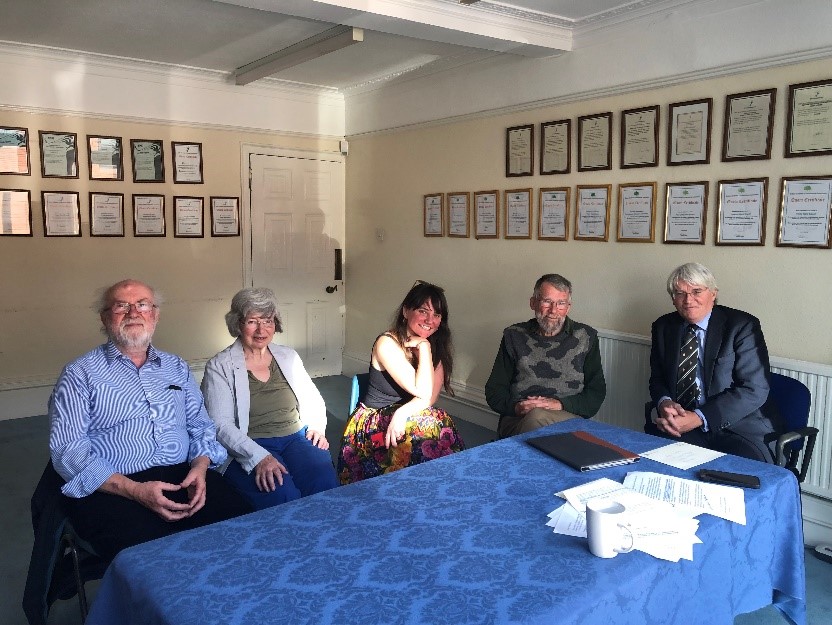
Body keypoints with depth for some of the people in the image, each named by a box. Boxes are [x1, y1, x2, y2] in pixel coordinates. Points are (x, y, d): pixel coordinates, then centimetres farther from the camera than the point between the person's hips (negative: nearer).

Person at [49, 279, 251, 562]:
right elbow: (67, 450, -4)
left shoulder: (177, 367, 19)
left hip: (184, 476, 4)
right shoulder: (80, 374, 5)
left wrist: (200, 467, -6)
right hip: (112, 489, -4)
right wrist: (133, 490, -17)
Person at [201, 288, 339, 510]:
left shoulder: (288, 357, 16)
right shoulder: (219, 367, 1)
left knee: (324, 481, -27)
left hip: (297, 439, 4)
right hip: (248, 450, -4)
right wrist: (259, 457, -22)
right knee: (282, 494, -33)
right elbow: (221, 425, -9)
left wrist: (317, 427, 2)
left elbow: (313, 400, 25)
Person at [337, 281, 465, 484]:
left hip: (403, 419, 5)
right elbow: (423, 391, -23)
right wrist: (423, 346, -20)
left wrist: (402, 413, -25)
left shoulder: (437, 346, 2)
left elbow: (431, 396, -8)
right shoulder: (387, 344, -17)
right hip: (373, 423, -5)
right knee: (430, 428, -29)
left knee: (442, 424, -24)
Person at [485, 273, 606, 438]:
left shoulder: (586, 337, 12)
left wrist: (560, 405, -9)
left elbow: (597, 393, 8)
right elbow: (494, 391, 13)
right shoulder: (514, 336, 13)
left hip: (568, 418, -1)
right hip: (516, 422, 1)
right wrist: (516, 406, -10)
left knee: (537, 418, -36)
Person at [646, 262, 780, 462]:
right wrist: (664, 402, -11)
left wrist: (699, 418, -21)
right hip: (679, 423, 4)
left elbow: (755, 390, -12)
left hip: (738, 427, -3)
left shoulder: (743, 326, -6)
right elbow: (657, 379, 14)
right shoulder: (663, 327, 9)